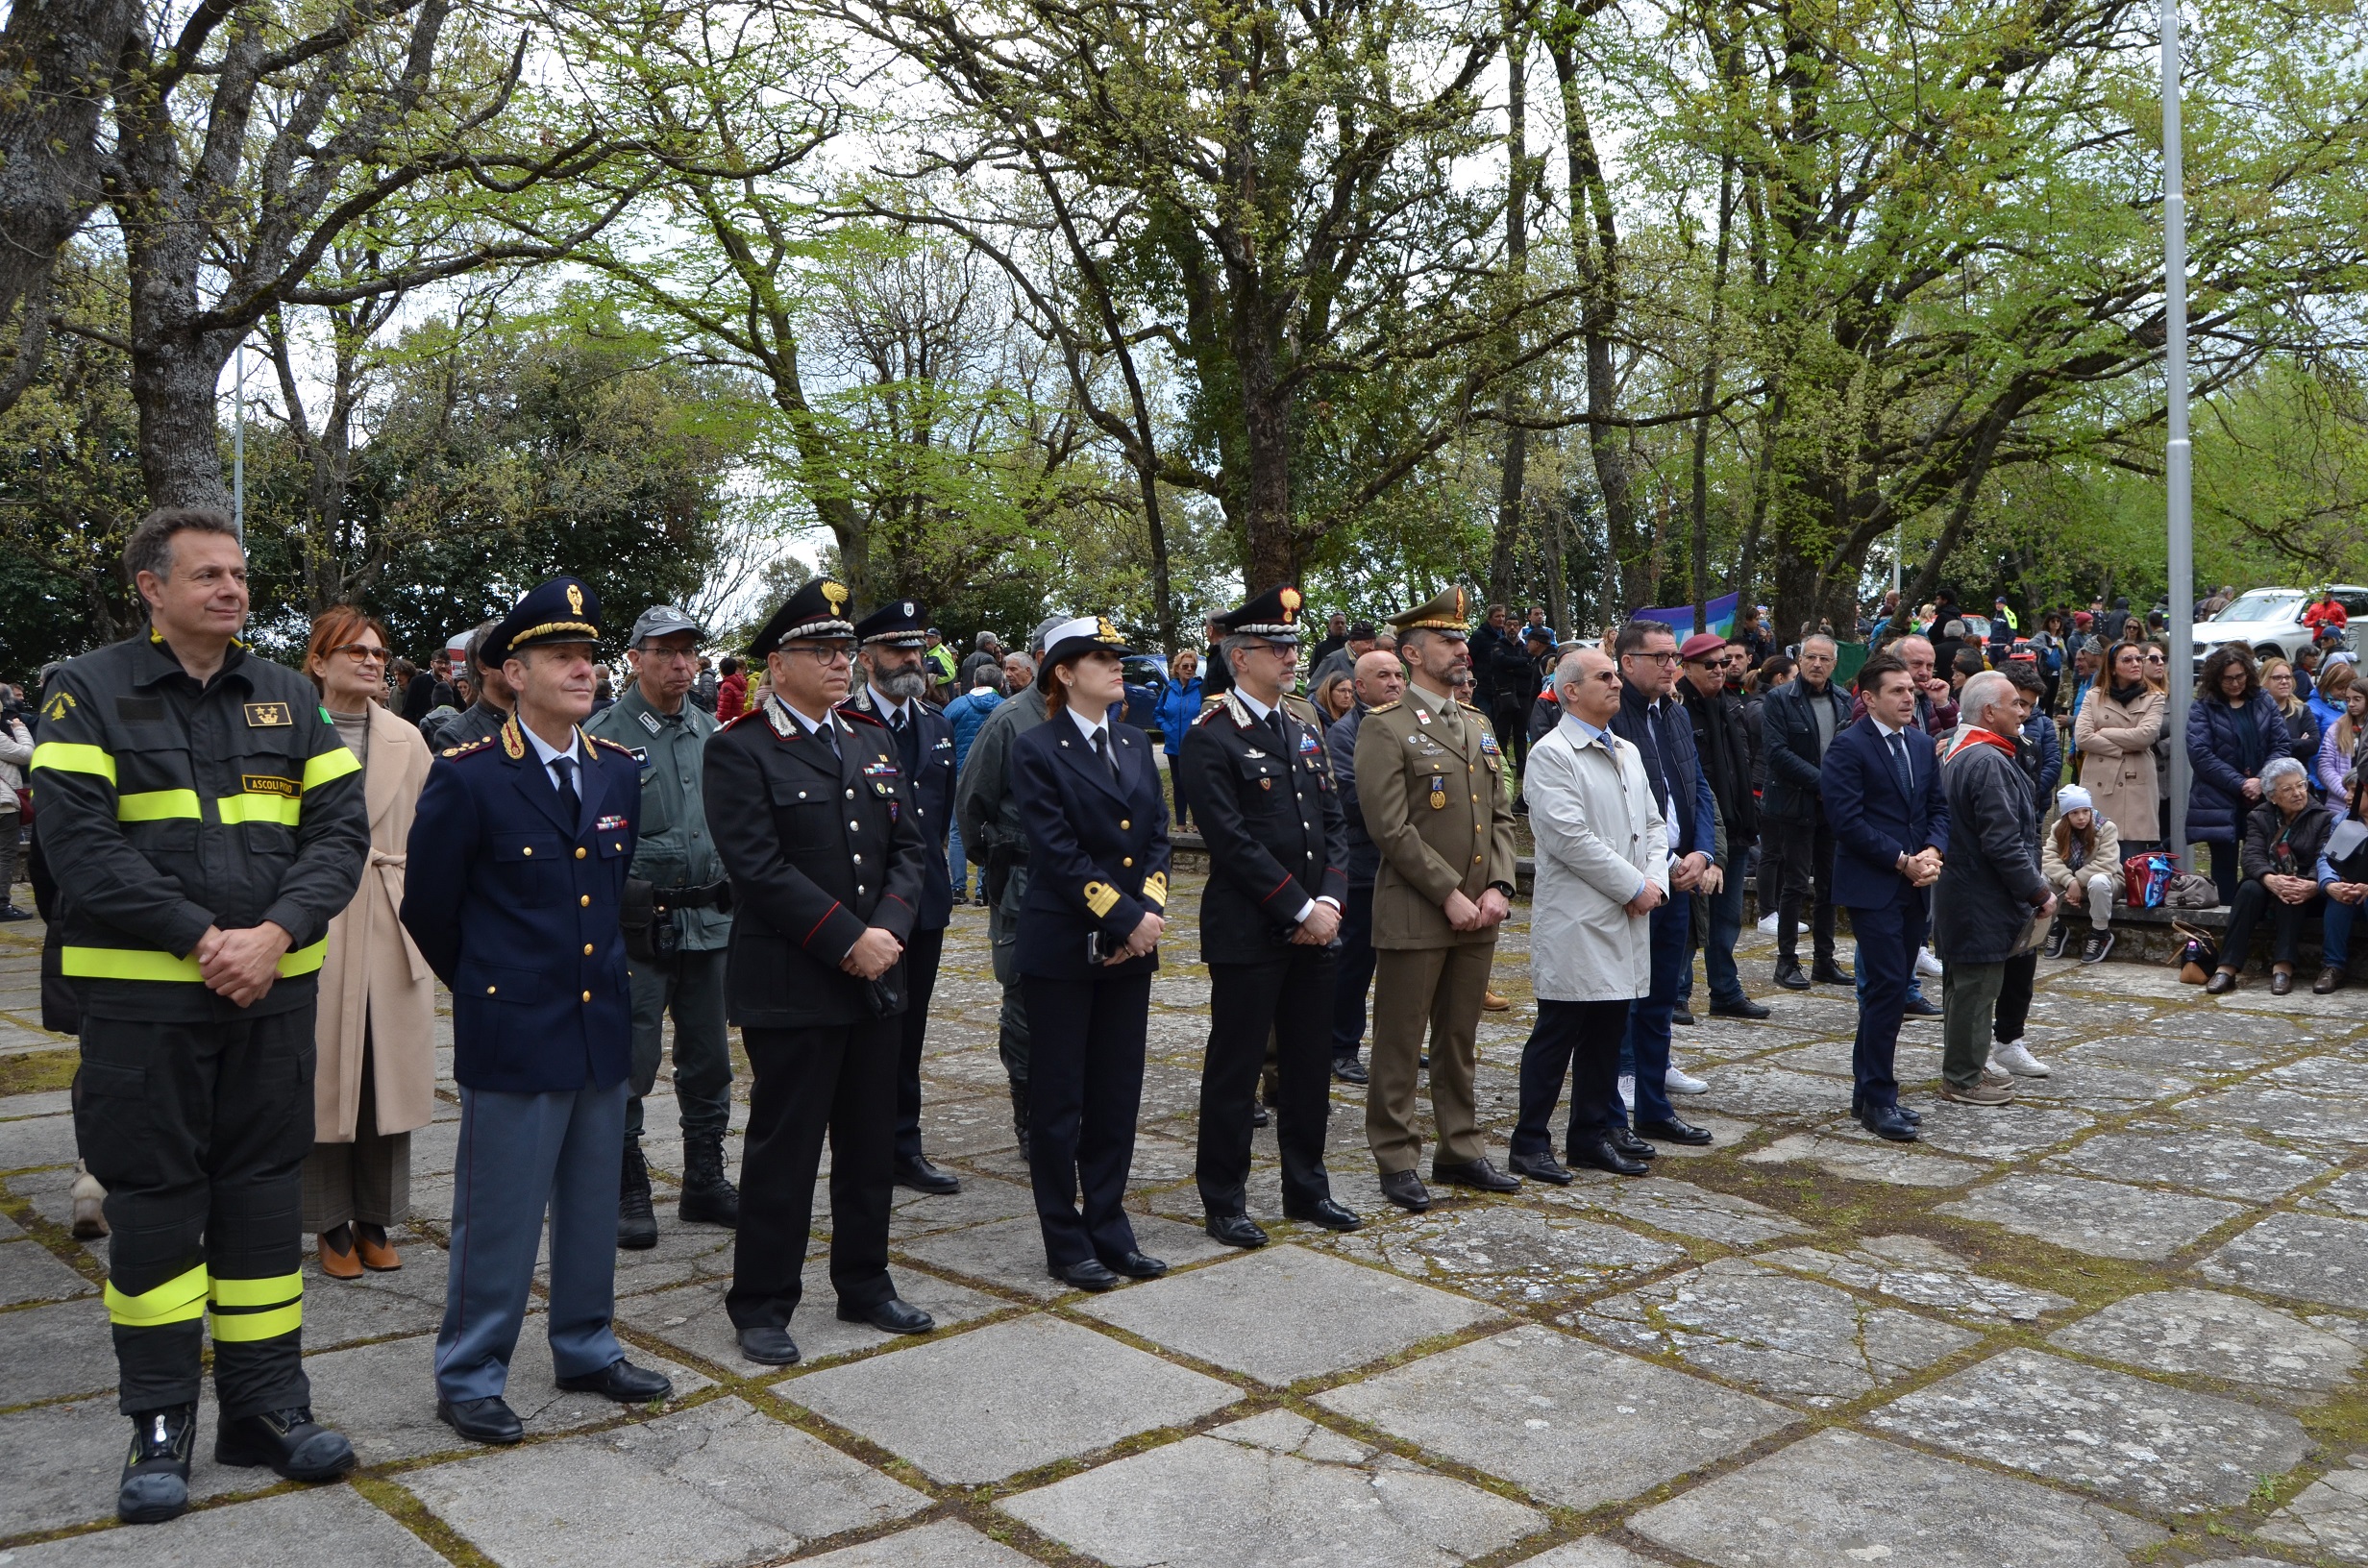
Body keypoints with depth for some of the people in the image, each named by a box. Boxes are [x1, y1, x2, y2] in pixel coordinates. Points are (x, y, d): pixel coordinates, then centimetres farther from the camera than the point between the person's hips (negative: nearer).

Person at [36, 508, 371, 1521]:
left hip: (273, 989, 3)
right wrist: (200, 939, -17)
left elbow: (341, 828, 2)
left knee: (263, 1195, 9)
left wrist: (277, 933, -13)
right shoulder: (87, 694, -2)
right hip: (142, 997, -3)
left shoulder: (287, 698, 9)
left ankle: (265, 1406, 20)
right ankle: (159, 1427, 17)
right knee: (152, 1205, 5)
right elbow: (78, 840, -11)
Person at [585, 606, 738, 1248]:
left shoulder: (712, 732, 11)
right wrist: (627, 889, -16)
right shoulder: (604, 735, -6)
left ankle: (705, 1183, 25)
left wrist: (732, 882, 10)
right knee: (629, 1066, 0)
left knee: (708, 1062, 13)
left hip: (709, 923, 6)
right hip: (639, 926, -5)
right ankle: (627, 1195, 14)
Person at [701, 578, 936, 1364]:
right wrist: (846, 940, -18)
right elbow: (759, 866, -17)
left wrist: (888, 929, -8)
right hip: (789, 989, -6)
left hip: (875, 980, 7)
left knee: (870, 1144, 15)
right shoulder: (739, 750, -8)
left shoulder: (873, 741, 13)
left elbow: (908, 849, 9)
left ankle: (864, 1285, 29)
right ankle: (761, 1305, 16)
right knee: (783, 1149, 2)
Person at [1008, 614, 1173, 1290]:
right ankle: (1065, 1242, 16)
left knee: (1118, 1095, 11)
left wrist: (1150, 911, -8)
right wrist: (1125, 919, -17)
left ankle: (1109, 1229, 23)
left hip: (1131, 948, 6)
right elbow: (1059, 853, -15)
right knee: (1059, 1101, 5)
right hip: (1063, 948, -6)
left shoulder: (1136, 744, 11)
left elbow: (1158, 836, 7)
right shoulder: (1036, 751, -8)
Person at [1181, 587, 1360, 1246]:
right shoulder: (1211, 738, -10)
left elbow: (1333, 821, 11)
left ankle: (1306, 1188, 28)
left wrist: (1329, 900, -3)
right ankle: (1223, 1203, 15)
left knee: (1309, 1064, 14)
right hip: (1247, 932, -7)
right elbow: (1232, 841, -16)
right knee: (1234, 1069, 3)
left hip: (1315, 928, 7)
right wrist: (1299, 908, -15)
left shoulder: (1303, 730, 14)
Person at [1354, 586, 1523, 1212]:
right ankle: (1397, 1160, 13)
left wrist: (1497, 888, -1)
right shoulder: (1385, 728, -8)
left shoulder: (1478, 724, 15)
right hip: (1414, 915, -7)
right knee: (1400, 1042, 2)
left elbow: (1500, 816, 14)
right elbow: (1392, 828, -15)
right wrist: (1449, 895, -16)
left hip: (1479, 913, 7)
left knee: (1460, 1039, 16)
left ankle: (1460, 1149, 27)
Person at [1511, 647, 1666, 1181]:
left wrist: (1655, 881, 0)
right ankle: (1530, 1142, 9)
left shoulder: (1628, 753, 17)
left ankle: (1591, 1135, 22)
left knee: (1607, 1032, 12)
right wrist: (1633, 886, -14)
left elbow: (1653, 824, 19)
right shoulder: (1551, 755, -10)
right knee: (1556, 1035, -1)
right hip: (1574, 922, -7)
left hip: (1627, 919, 8)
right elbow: (1570, 837, -18)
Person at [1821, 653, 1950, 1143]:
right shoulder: (1848, 747, -10)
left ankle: (1868, 1092, 20)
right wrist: (1902, 860, -15)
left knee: (1892, 989, 11)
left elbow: (1938, 807, 15)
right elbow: (1847, 819, -16)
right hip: (1872, 887, -7)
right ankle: (1878, 1099, -1)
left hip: (1914, 887, 7)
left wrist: (1933, 851, -5)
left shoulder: (1922, 746, 14)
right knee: (1887, 988, -10)